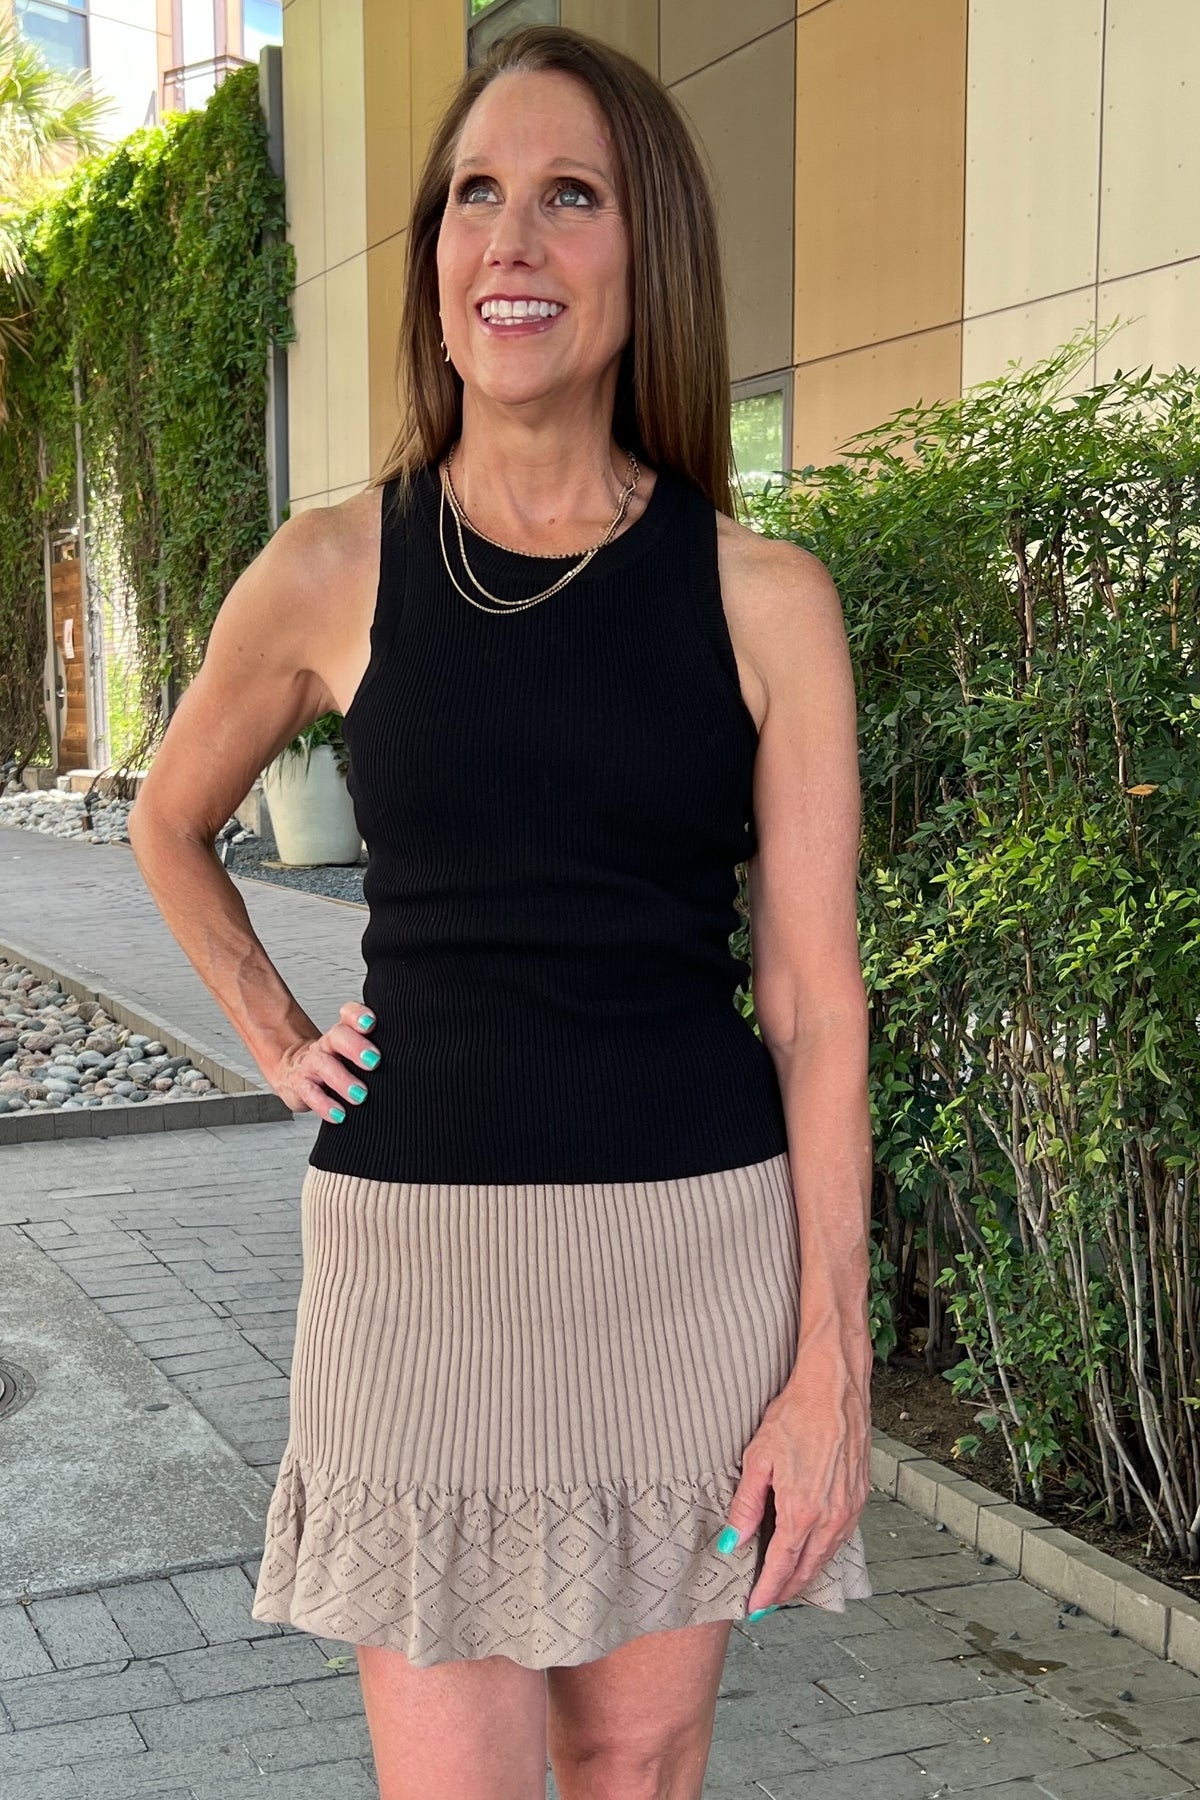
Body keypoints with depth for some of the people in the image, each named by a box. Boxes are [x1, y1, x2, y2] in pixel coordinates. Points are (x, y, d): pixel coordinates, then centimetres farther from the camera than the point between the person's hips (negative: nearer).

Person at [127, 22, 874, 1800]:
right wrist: (273, 1034, 8)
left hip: (696, 1252, 0)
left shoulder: (764, 597, -3)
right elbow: (171, 822, 19)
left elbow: (815, 1000, -3)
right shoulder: (334, 570, -1)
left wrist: (830, 1366, -5)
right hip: (420, 1250, 0)